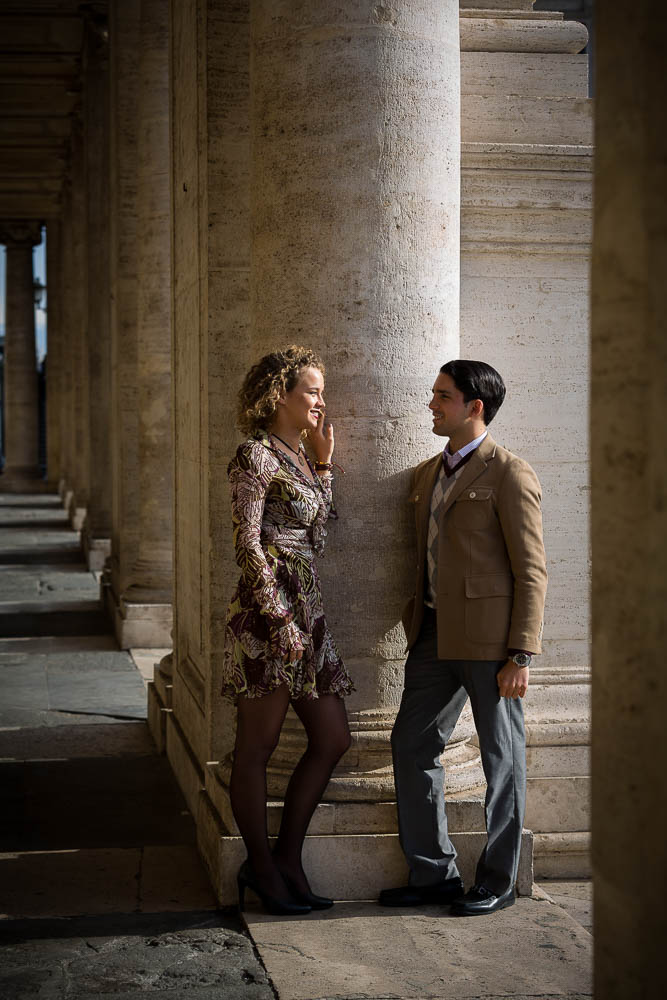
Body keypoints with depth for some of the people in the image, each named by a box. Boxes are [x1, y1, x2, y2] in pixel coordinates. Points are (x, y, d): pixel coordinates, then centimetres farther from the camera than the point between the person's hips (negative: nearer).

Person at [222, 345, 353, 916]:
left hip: (305, 611, 9)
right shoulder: (257, 455, -8)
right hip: (268, 613, -9)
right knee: (258, 745, 1)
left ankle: (287, 858, 18)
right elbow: (248, 543, -14)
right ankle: (262, 868, 11)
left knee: (333, 739, 9)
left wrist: (323, 464, 15)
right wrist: (280, 617, -17)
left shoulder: (298, 456, 18)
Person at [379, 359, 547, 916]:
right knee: (412, 745, 8)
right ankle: (434, 874, 20)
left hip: (489, 639, -8)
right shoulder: (428, 474, 16)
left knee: (502, 759, 4)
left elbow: (531, 573, -10)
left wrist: (521, 656, -15)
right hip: (436, 635, 8)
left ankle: (498, 883, 17)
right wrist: (417, 626, 14)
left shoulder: (510, 475, -8)